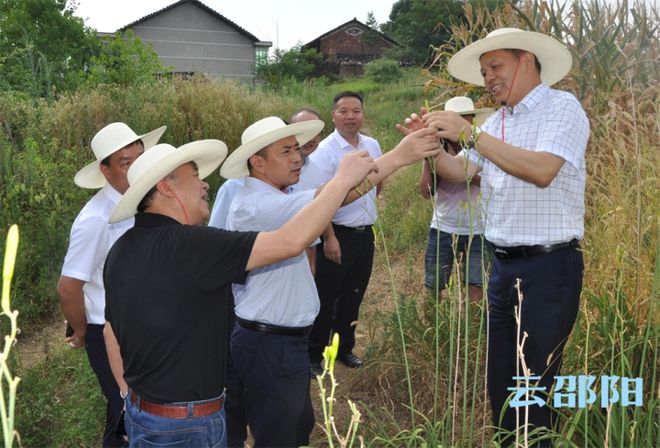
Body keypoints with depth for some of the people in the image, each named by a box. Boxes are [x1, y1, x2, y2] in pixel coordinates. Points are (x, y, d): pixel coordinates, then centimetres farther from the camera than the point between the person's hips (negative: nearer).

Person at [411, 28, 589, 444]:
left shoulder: (562, 107, -9)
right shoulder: (497, 122, 14)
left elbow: (542, 170, -24)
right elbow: (461, 172, 10)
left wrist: (470, 133, -25)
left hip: (549, 266, -7)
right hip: (503, 265, 7)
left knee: (535, 383, 2)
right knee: (501, 379, 17)